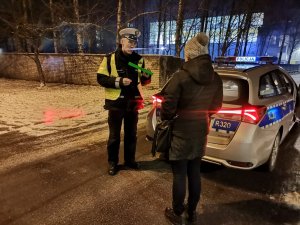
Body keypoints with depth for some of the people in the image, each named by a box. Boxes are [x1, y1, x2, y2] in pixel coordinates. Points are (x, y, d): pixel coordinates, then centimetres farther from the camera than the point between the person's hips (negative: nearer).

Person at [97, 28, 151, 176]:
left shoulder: (139, 59, 4)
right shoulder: (110, 58, -7)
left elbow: (142, 81, 12)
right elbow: (101, 78, -9)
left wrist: (146, 77, -11)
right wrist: (118, 81, -21)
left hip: (133, 102, 4)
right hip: (116, 102, -3)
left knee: (131, 134, 15)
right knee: (114, 135, 8)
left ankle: (130, 160, 33)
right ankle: (112, 163, 26)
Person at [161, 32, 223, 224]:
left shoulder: (181, 77, -20)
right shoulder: (216, 79, -2)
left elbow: (168, 107, -17)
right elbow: (215, 107, 9)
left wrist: (165, 118, 4)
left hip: (181, 132, -5)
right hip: (201, 132, 6)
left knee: (179, 176, 10)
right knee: (195, 174, 19)